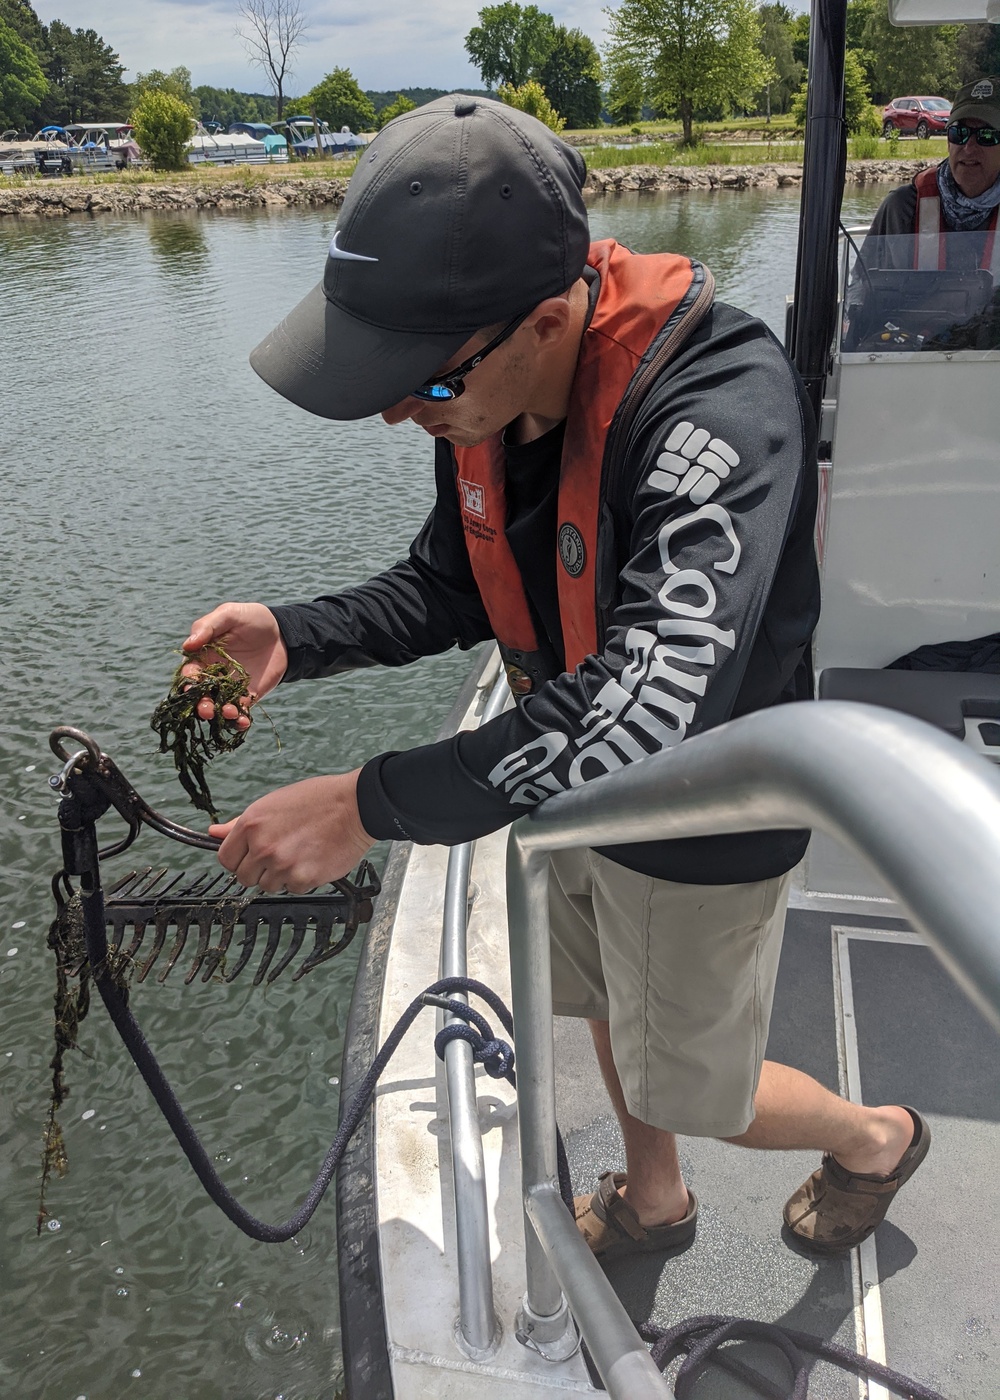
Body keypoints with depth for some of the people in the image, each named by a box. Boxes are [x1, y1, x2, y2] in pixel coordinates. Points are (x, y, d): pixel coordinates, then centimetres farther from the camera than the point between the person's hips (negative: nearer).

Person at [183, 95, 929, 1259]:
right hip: (574, 781, 7)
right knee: (608, 1005, 27)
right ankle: (651, 1201, 59)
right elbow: (452, 586, 1)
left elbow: (656, 701, -45)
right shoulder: (488, 392, -11)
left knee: (693, 1087, 15)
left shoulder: (722, 404, -36)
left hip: (702, 823, -7)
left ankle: (875, 1138, 49)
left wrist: (374, 804, -42)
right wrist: (295, 639, -16)